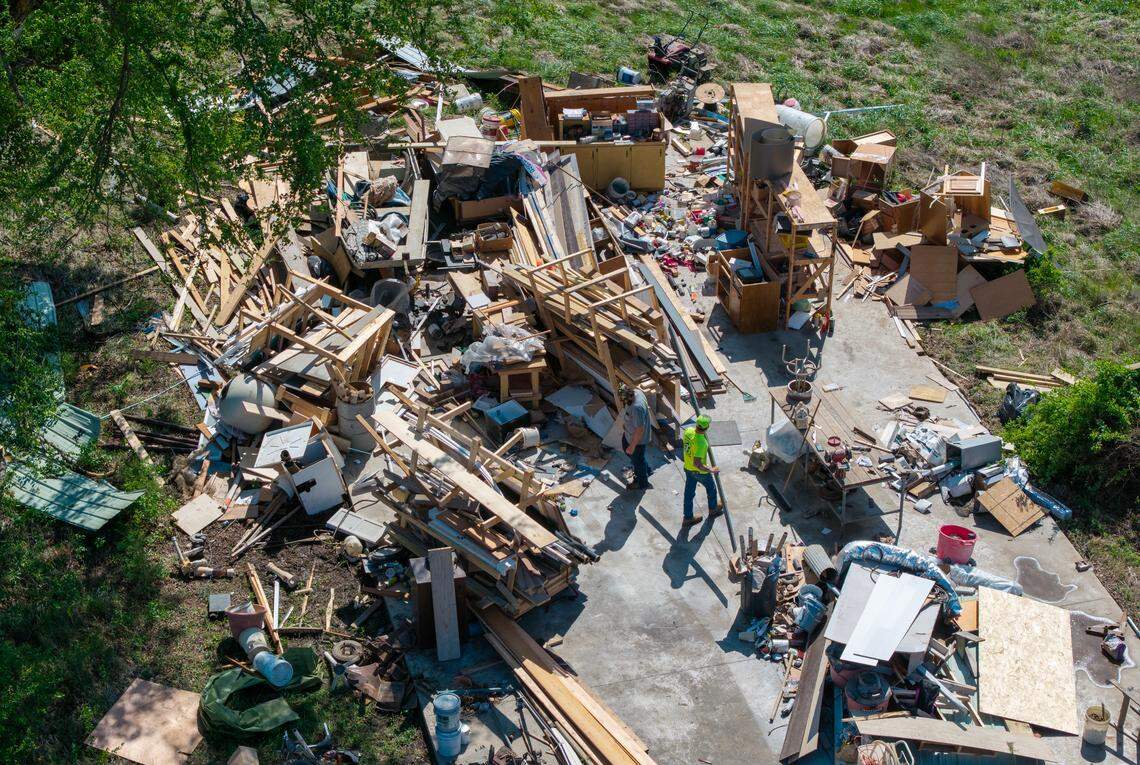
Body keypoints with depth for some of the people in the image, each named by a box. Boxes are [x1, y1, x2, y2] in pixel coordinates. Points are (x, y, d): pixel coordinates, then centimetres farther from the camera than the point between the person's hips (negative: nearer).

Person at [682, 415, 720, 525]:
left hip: (688, 468, 6)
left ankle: (688, 517, 33)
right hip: (700, 471, -6)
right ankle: (713, 509, 47)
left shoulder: (688, 431, -16)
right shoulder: (702, 443, -38)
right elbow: (697, 463, -35)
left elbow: (683, 442, 7)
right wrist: (710, 470, -22)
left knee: (689, 492, 20)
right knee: (711, 488, 24)